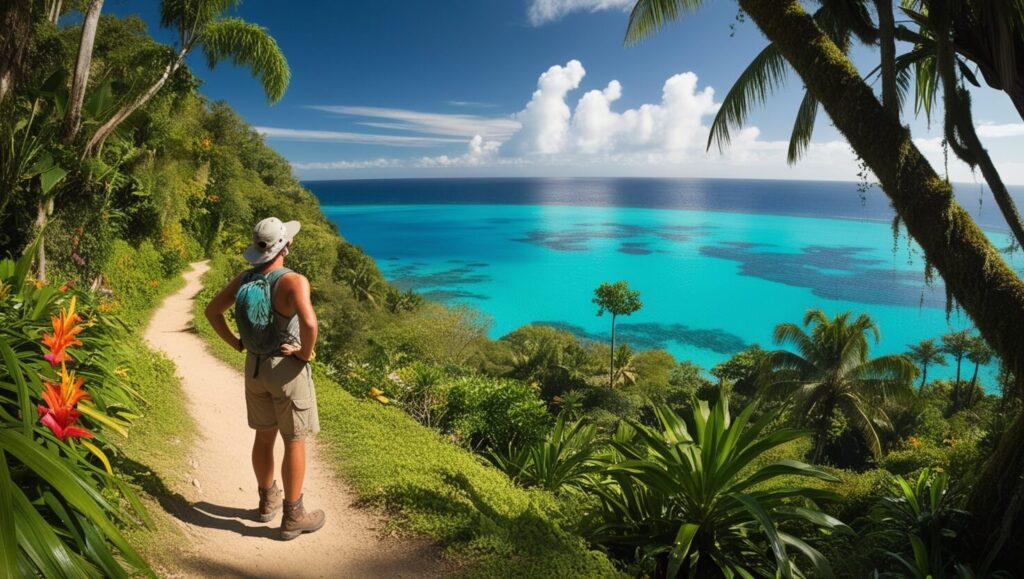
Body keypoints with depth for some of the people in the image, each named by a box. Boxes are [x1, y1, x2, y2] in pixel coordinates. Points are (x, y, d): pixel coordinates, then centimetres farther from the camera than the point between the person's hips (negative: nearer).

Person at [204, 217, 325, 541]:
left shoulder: (243, 280, 0)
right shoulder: (294, 281, -23)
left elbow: (212, 311, 11)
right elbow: (309, 322, -39)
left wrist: (236, 344, 12)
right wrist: (306, 353, -20)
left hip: (254, 367, 7)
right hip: (287, 369, -7)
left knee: (264, 436, 21)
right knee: (295, 442, 6)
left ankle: (268, 501, 39)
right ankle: (293, 517, 17)